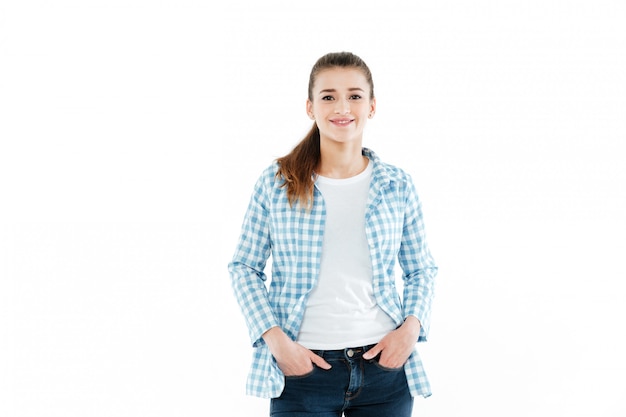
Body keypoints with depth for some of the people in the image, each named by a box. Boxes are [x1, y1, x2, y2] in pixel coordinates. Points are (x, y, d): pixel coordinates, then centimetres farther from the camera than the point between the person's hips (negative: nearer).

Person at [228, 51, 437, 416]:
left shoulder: (397, 185, 3)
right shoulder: (277, 182, -1)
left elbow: (422, 270, 11)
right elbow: (245, 268, 2)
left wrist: (411, 327, -6)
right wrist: (275, 339, -9)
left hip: (385, 366, 2)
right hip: (303, 370, -1)